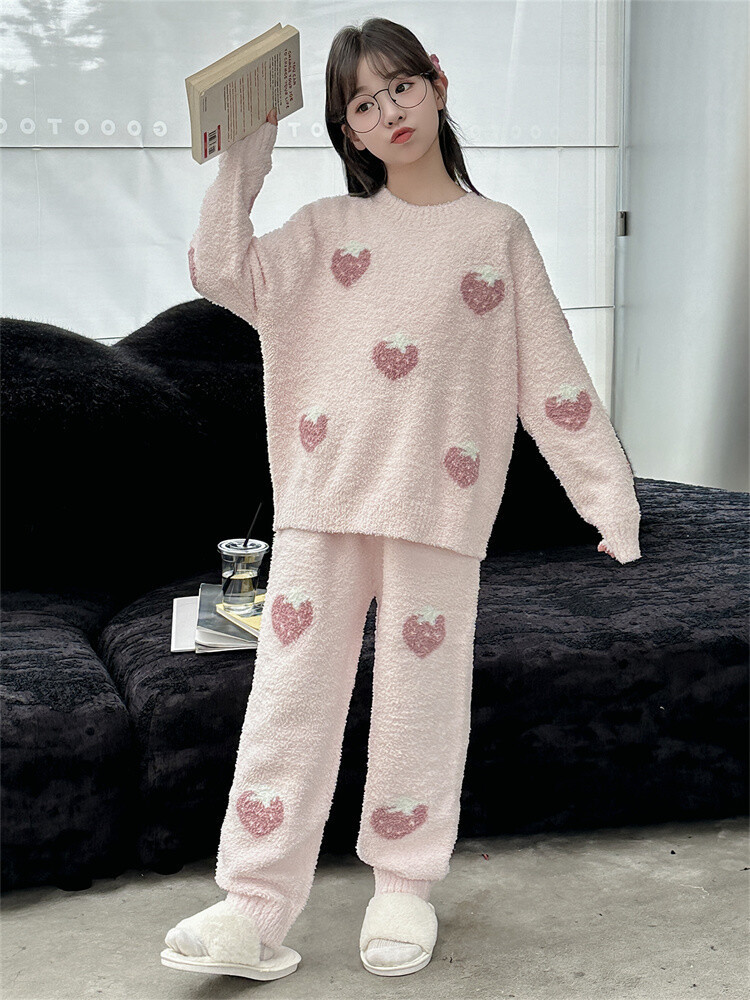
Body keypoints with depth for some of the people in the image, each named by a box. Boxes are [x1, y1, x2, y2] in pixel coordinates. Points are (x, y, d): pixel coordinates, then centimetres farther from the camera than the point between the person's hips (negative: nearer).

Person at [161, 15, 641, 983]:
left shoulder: (497, 232, 8)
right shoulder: (327, 227, 11)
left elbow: (552, 376, 6)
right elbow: (222, 271, -3)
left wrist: (610, 492, 3)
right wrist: (245, 157, 0)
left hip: (439, 508, -1)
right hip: (322, 501, 1)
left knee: (420, 701, 6)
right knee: (291, 694, 0)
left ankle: (404, 887, 24)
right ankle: (255, 909, 7)